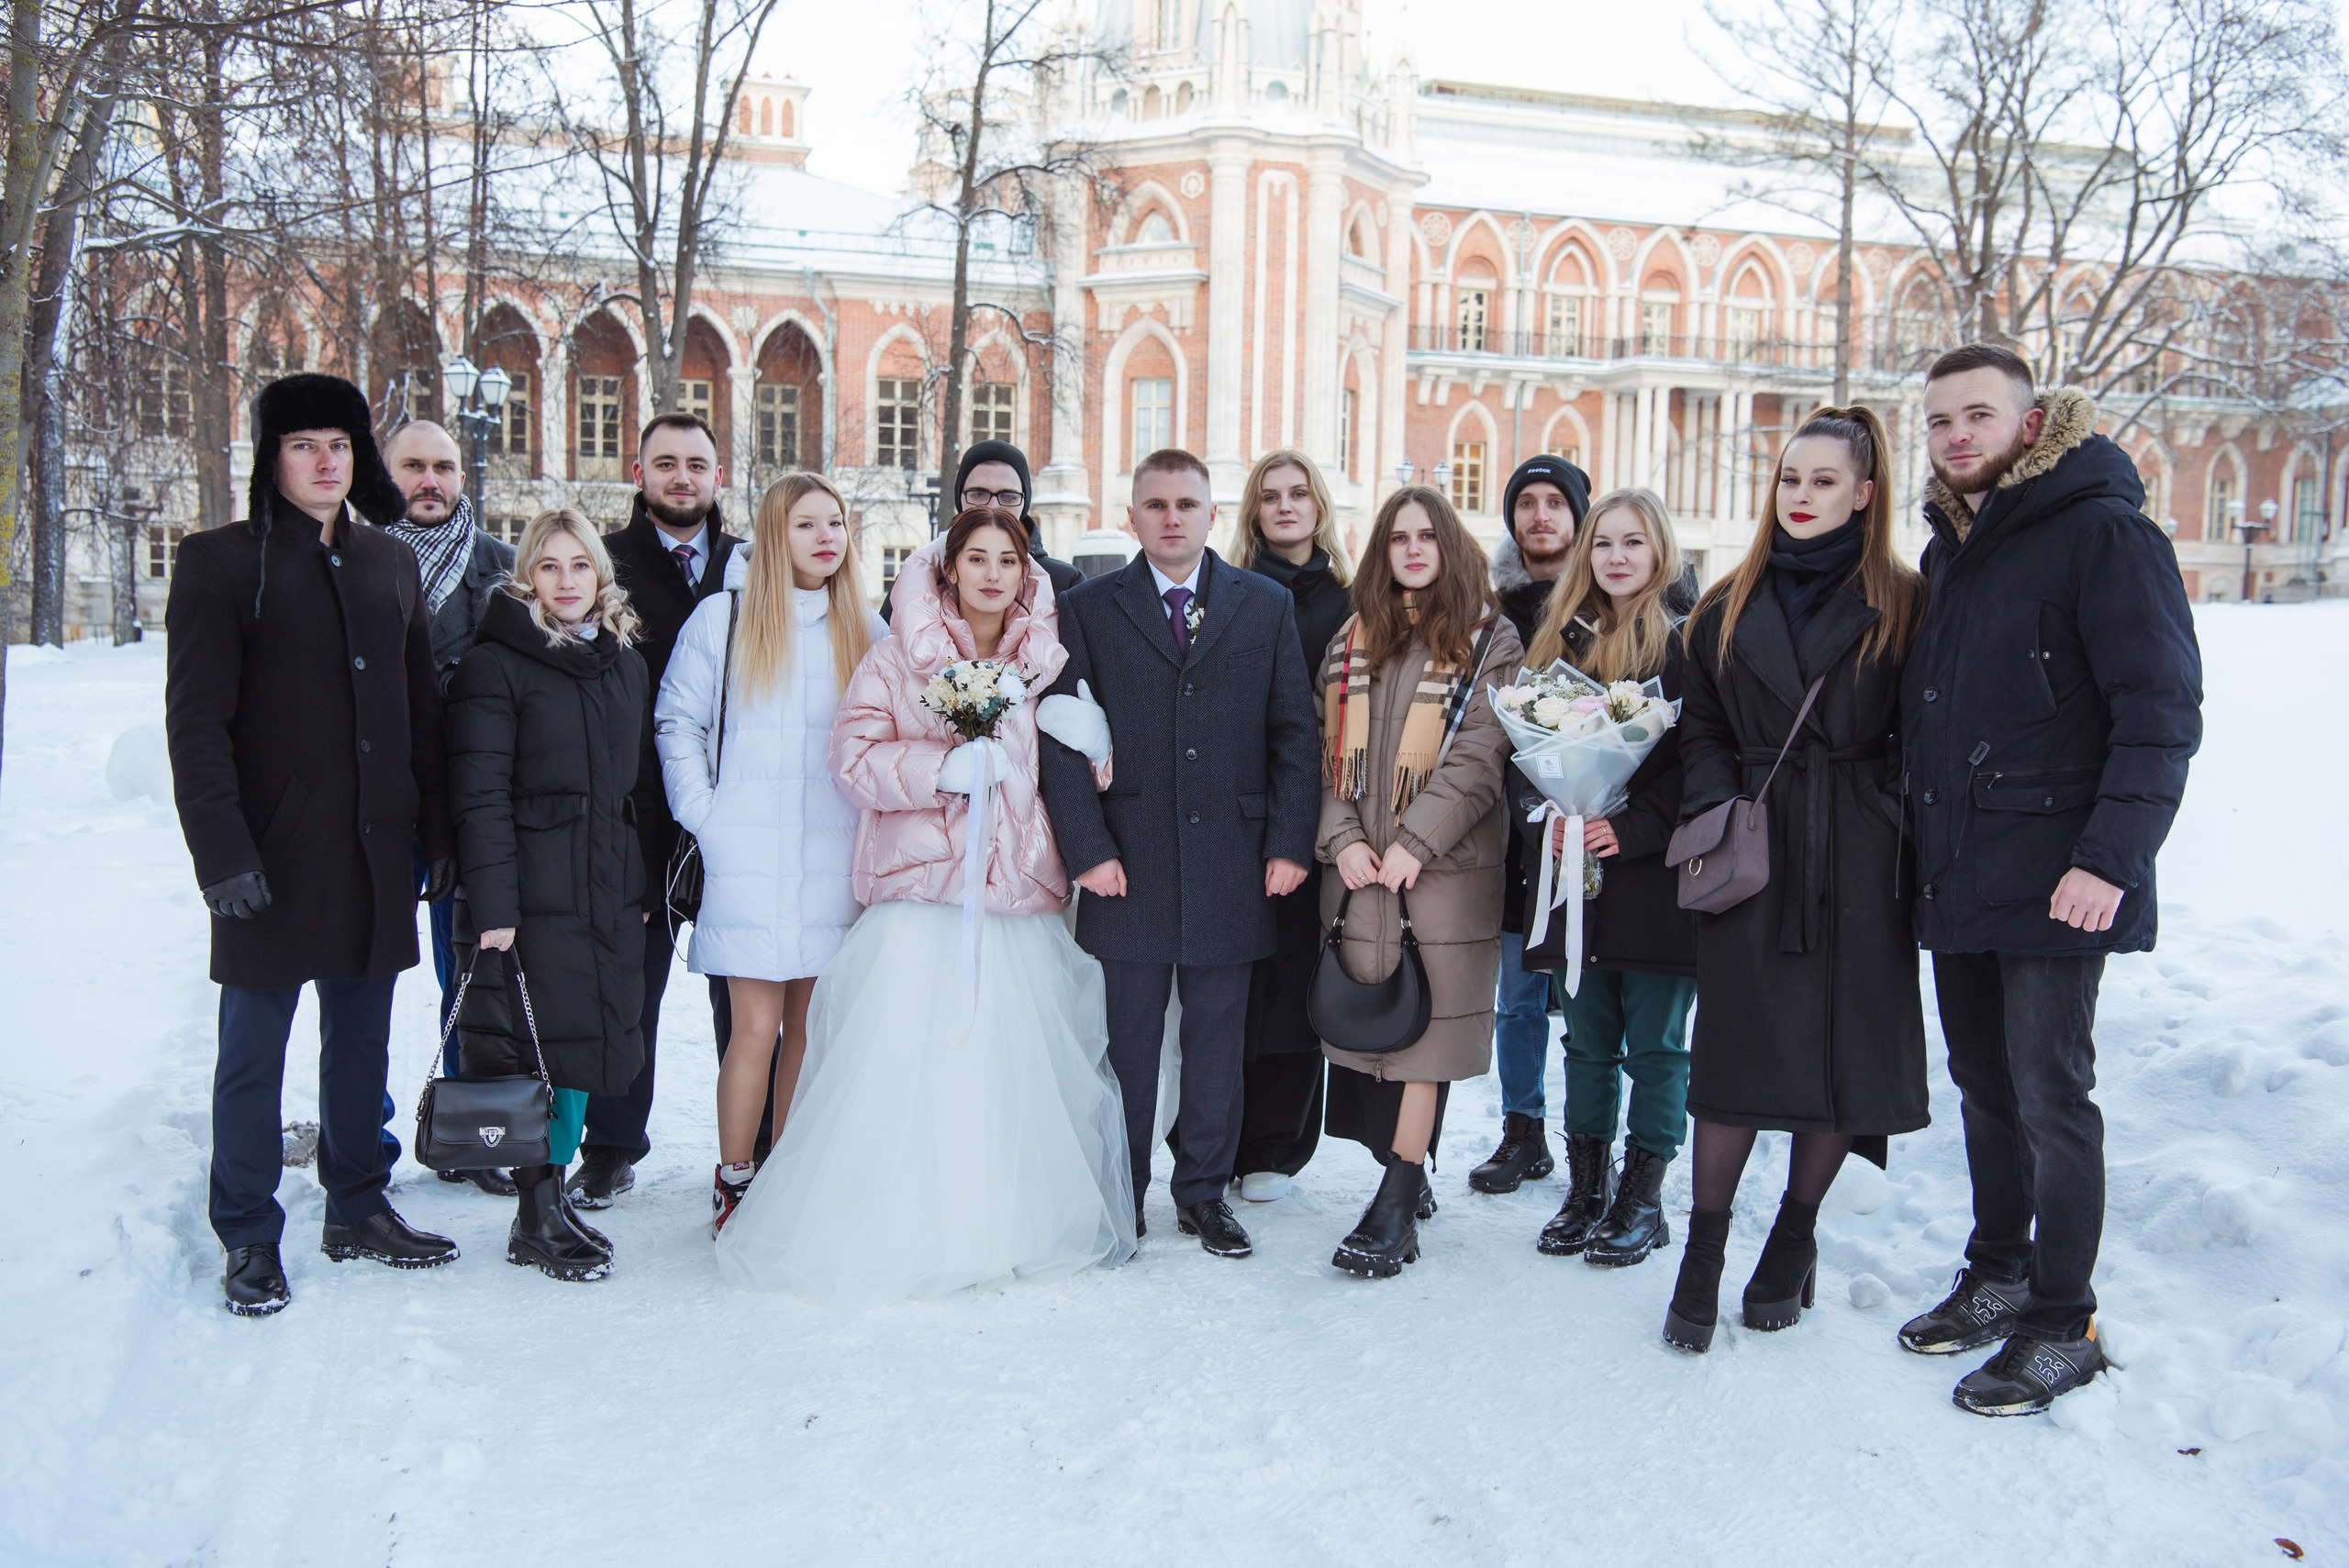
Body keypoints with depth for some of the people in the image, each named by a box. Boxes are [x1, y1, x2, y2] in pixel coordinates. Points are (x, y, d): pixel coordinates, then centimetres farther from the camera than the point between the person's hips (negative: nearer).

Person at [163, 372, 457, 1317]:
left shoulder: (391, 565, 13)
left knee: (362, 1038, 13)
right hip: (274, 854, -5)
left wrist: (438, 830, 12)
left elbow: (421, 711, 16)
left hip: (376, 851, 5)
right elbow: (196, 718, -8)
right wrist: (220, 847, -16)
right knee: (253, 1052, 5)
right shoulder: (221, 563, -3)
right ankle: (249, 1239, 18)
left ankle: (358, 1210, 28)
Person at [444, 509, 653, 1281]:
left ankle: (553, 1195, 23)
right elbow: (480, 794, -11)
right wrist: (492, 905, -16)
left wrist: (644, 885, 14)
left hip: (611, 892, 6)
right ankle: (535, 1218, 11)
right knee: (537, 1047, -2)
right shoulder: (494, 664, -5)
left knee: (588, 1045, 10)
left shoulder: (626, 661, 14)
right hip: (533, 893, -6)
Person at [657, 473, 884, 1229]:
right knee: (757, 1026, -6)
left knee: (811, 1025, 6)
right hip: (748, 855, -3)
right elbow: (676, 721, 5)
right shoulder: (723, 616, 2)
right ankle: (733, 1187, 9)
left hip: (836, 855, 3)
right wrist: (703, 812, -3)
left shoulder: (865, 628, 10)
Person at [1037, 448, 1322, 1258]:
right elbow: (1063, 740, 0)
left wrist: (1290, 845, -2)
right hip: (1128, 864, -1)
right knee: (1127, 1039, 7)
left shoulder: (1268, 606, 8)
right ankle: (1119, 1196, 20)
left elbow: (1293, 733, 6)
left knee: (1217, 1038, 9)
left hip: (1231, 867, 1)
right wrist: (1087, 849, -9)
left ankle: (1204, 1192, 23)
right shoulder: (1087, 609, 5)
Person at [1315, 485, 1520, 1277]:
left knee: (1423, 1032, -6)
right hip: (1358, 867, 4)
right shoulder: (1353, 640, 15)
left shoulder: (1489, 640, 2)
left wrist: (1414, 843, -16)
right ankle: (1407, 1176, 20)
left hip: (1445, 865, -4)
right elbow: (1328, 750, 10)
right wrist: (1341, 837, -5)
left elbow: (1479, 757, -7)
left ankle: (1394, 1211, -4)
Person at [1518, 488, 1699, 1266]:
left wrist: (1637, 828, -18)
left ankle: (1642, 1201, 15)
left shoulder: (1687, 643, -4)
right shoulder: (1562, 640, 11)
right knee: (1588, 1043, 13)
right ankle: (1585, 1193, 23)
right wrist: (1548, 812, -6)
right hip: (1576, 878, 5)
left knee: (1654, 1047, 4)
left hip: (1655, 878, -4)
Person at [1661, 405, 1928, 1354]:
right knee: (1735, 1048, -1)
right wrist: (1711, 810, -3)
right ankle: (1704, 1252, 10)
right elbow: (1701, 729, 12)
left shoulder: (1900, 606, 5)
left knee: (1846, 1049, 5)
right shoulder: (1729, 608, 11)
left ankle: (1795, 1238, 23)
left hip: (1860, 868, -1)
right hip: (1751, 855, 1)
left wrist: (1890, 823, -8)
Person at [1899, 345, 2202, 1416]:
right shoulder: (1952, 548, 16)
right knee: (1985, 1089, 16)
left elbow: (2162, 710, -15)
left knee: (2050, 1099, -1)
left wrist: (2112, 857, -21)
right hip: (1955, 878, 7)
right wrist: (1926, 841, 15)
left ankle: (2064, 1326, 11)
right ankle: (1999, 1274, 31)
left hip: (2054, 882, -7)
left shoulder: (2102, 533, -9)